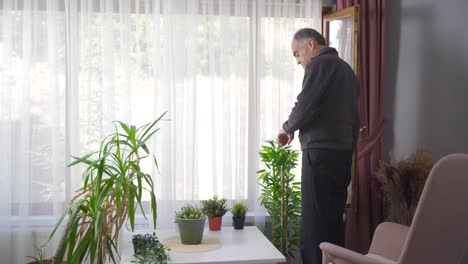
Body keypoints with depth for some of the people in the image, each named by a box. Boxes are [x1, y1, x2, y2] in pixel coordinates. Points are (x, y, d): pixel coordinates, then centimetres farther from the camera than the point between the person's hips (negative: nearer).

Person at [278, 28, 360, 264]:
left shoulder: (319, 63, -4)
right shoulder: (346, 68, 22)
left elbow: (304, 107, -13)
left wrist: (287, 128, 5)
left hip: (321, 153, -9)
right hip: (343, 154, 9)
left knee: (314, 226, -7)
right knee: (334, 221, 10)